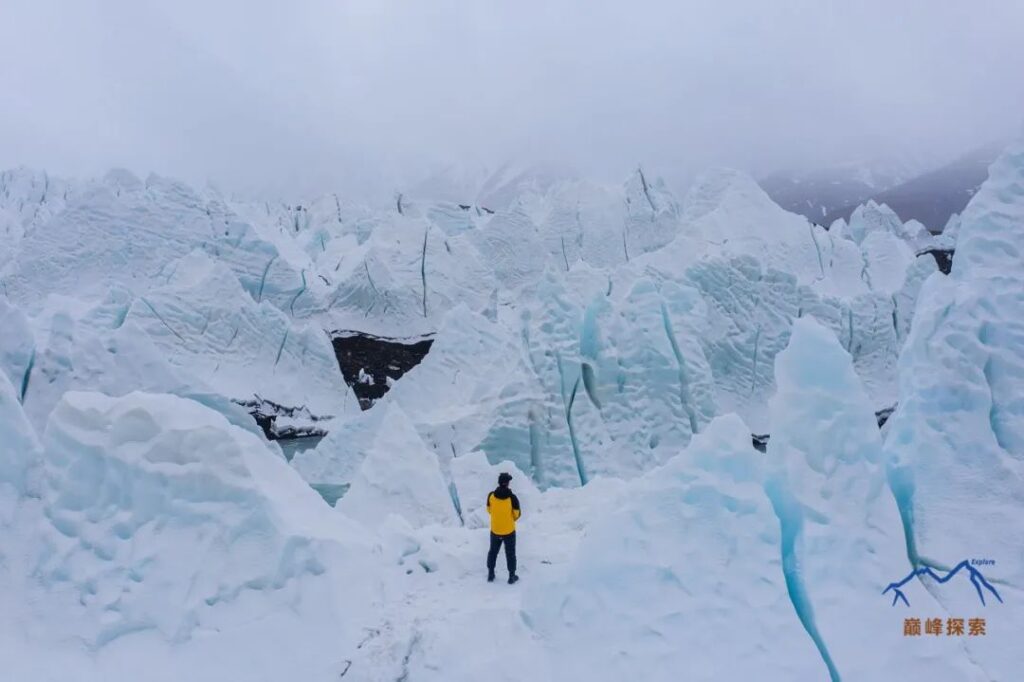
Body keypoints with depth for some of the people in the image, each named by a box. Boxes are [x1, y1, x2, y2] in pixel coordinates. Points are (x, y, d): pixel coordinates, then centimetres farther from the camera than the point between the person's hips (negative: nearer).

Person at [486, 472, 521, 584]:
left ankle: (490, 575, 32)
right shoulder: (512, 497, -23)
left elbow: (489, 510, 1)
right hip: (509, 531, -2)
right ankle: (512, 576, 26)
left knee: (493, 552, 23)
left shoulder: (491, 495, -16)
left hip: (495, 530, 2)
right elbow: (517, 514, -10)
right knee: (510, 554, 17)